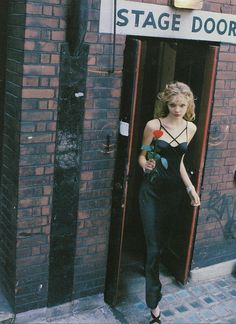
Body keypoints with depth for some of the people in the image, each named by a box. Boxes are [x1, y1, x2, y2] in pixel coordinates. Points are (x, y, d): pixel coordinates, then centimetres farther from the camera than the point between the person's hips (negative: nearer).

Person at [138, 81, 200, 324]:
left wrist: (191, 188, 10)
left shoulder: (190, 128, 3)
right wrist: (146, 165, -24)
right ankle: (154, 305, 2)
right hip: (152, 191, -4)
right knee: (154, 246, -5)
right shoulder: (153, 125, -9)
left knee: (158, 240, 19)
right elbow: (141, 156, -1)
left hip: (174, 191, 4)